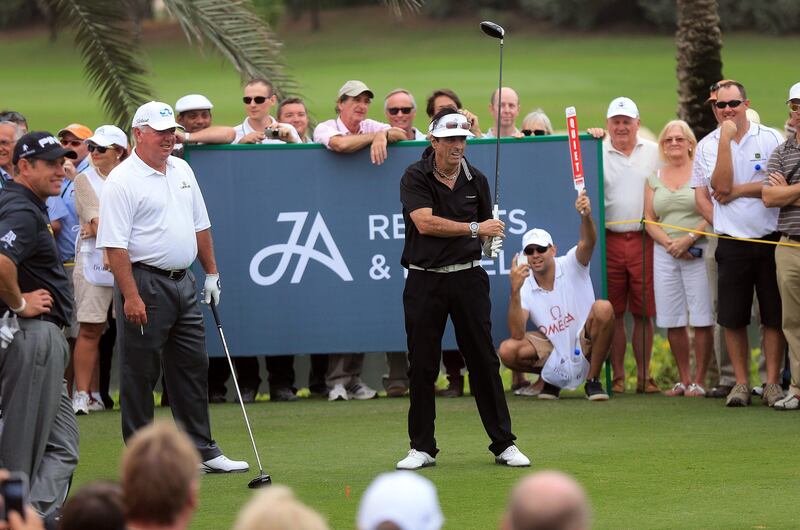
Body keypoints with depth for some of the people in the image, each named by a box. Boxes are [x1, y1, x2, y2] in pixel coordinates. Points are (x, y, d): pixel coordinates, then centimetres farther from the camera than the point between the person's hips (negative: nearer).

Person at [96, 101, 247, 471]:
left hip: (183, 282, 8)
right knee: (139, 374, -1)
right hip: (144, 284, -8)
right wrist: (131, 296, -22)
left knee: (193, 370, 10)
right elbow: (115, 244, -17)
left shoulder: (182, 171, 13)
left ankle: (202, 450, 16)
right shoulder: (122, 182, -12)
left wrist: (212, 273, 16)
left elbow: (200, 226, 21)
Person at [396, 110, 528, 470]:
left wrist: (491, 242, -5)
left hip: (467, 278, 2)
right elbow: (425, 223, -18)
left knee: (484, 361, 1)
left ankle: (503, 444, 6)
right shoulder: (415, 178, -4)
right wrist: (475, 228, -21)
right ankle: (422, 447, 11)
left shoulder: (476, 180, 8)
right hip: (425, 281, -2)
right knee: (421, 365, 2)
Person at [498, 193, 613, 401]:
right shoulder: (525, 287, -6)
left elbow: (587, 243, -31)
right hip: (554, 351, 2)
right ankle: (551, 380, 10)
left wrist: (586, 217, -54)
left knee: (603, 308, -31)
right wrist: (515, 292, -29)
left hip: (585, 345, -2)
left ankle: (593, 380, -13)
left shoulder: (570, 266, -8)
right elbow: (517, 335, -18)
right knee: (507, 351, -24)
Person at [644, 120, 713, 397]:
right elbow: (649, 220, 11)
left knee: (701, 320, -7)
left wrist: (688, 239, -15)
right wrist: (668, 243, -6)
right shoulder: (654, 178, 15)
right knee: (673, 321, 2)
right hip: (665, 254, 4)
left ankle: (699, 380, -2)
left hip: (698, 252, -4)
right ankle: (683, 380, 10)